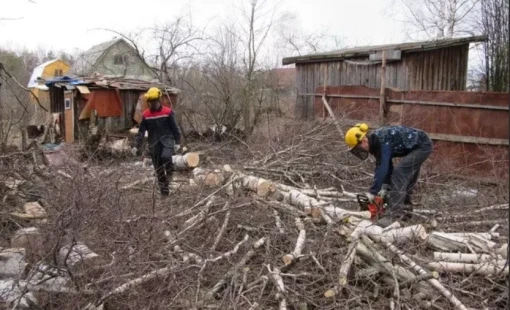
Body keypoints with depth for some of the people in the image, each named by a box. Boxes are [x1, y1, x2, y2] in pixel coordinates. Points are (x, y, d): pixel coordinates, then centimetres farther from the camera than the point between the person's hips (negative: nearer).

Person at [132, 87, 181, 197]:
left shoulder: (167, 112, -4)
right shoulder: (146, 114, 3)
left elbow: (174, 128, 0)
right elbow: (141, 131, 4)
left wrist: (177, 142, -5)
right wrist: (137, 146, -3)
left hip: (167, 141, -3)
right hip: (154, 144, 3)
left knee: (166, 156, -32)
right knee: (158, 168, 5)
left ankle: (169, 173, -2)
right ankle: (164, 189, 16)